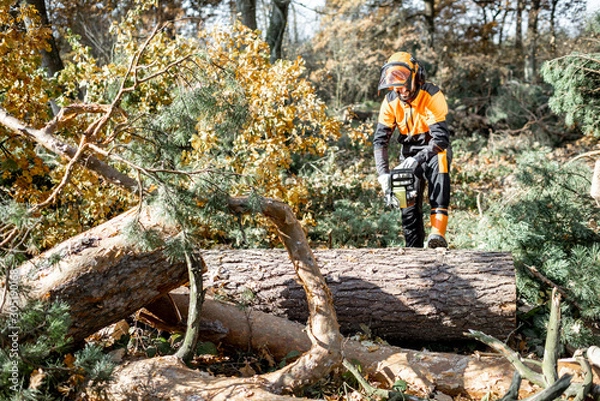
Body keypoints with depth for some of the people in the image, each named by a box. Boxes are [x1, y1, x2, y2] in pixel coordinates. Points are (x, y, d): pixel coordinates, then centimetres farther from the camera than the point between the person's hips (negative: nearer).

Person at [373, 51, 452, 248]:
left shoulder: (432, 95, -23)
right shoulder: (390, 101, -11)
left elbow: (441, 137, -30)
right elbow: (380, 140, -13)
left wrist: (417, 160, -43)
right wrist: (383, 174, -26)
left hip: (434, 149, -4)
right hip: (410, 150, 5)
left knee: (439, 162, -37)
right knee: (409, 204, -3)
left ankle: (438, 233, -45)